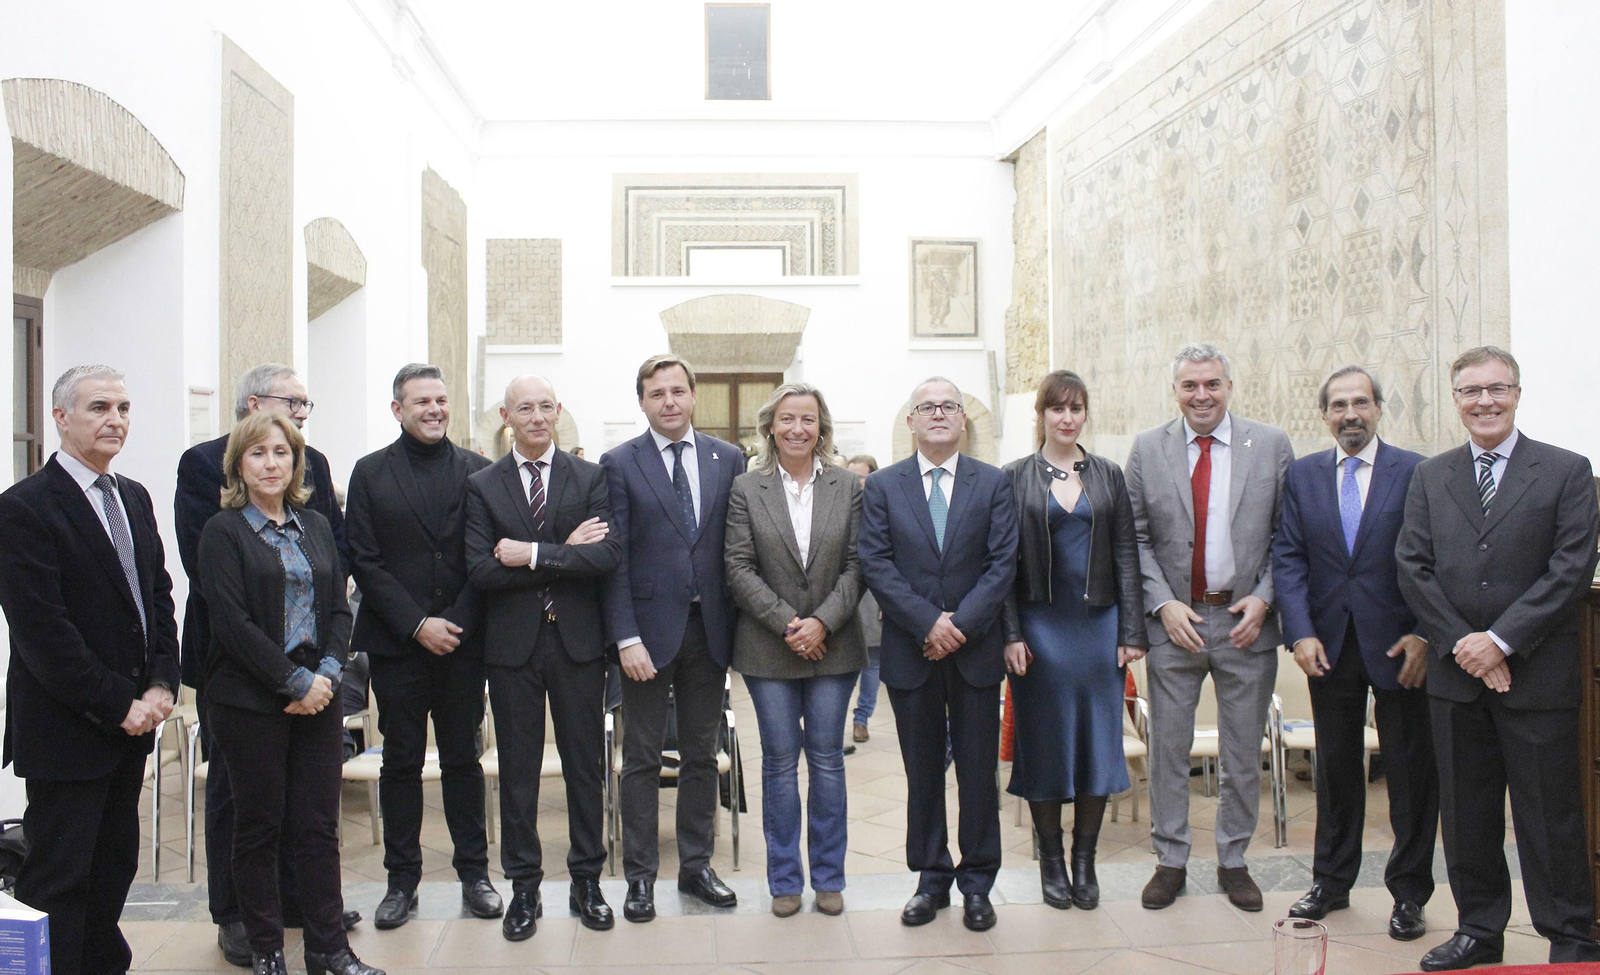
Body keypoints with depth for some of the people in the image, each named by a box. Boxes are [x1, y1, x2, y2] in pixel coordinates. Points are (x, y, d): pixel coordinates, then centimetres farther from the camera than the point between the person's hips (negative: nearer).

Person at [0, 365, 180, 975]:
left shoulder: (134, 497, 11)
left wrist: (161, 683, 0)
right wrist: (118, 706, -16)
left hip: (132, 719, 7)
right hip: (65, 730, -7)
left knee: (115, 865, 16)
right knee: (58, 878, 3)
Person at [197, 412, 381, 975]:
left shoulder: (315, 527, 13)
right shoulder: (224, 531, -3)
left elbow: (339, 608, 11)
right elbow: (232, 621, -11)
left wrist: (329, 673, -6)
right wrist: (296, 681, -14)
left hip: (317, 696, 4)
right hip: (250, 700, -4)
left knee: (319, 827, 6)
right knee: (259, 827, 6)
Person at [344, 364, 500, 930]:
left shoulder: (477, 471, 5)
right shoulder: (371, 473, 4)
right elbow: (365, 562, -2)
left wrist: (458, 623, -9)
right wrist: (416, 624, -10)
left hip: (463, 642, 1)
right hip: (396, 645, 0)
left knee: (463, 758, 9)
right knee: (401, 762, 7)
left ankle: (473, 873, 20)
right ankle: (402, 881, 19)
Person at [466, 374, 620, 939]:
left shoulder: (590, 479, 3)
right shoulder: (482, 486, 3)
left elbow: (606, 556, -11)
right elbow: (481, 570, -9)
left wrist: (532, 554, -16)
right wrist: (566, 554, -13)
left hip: (577, 642, 0)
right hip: (513, 644, 0)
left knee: (586, 764, 9)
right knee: (518, 768, 9)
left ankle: (587, 881, 23)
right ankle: (523, 886, 22)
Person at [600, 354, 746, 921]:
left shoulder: (727, 459, 5)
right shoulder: (619, 464, -2)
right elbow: (614, 559, -6)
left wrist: (738, 626, 0)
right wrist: (627, 637, -13)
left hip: (708, 628, 3)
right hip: (648, 630, -2)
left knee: (702, 756, 12)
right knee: (642, 760, 7)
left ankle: (696, 868, 26)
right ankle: (640, 876, 19)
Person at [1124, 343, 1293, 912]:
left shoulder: (1271, 446, 2)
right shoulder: (1147, 449, 2)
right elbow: (1136, 539, 2)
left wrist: (1264, 598, -9)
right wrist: (1163, 604, -9)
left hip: (1246, 621, 0)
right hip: (1174, 620, 0)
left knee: (1243, 751, 10)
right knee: (1168, 747, 7)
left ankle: (1233, 860, 26)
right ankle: (1170, 860, 21)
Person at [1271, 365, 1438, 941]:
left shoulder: (1416, 472, -2)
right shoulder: (1302, 475, 6)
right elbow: (1287, 558, 1)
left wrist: (1424, 635, -14)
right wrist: (1300, 633, -9)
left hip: (1398, 645, -2)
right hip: (1330, 647, 2)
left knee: (1411, 772, 6)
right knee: (1335, 767, 13)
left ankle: (1409, 893, 20)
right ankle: (1331, 882, 27)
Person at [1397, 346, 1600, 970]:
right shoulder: (1429, 477, 10)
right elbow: (1413, 568, 4)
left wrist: (1501, 639, -14)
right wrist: (1461, 643, -8)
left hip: (1538, 676, -3)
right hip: (1456, 676, 3)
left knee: (1550, 816, 4)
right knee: (1466, 815, 11)